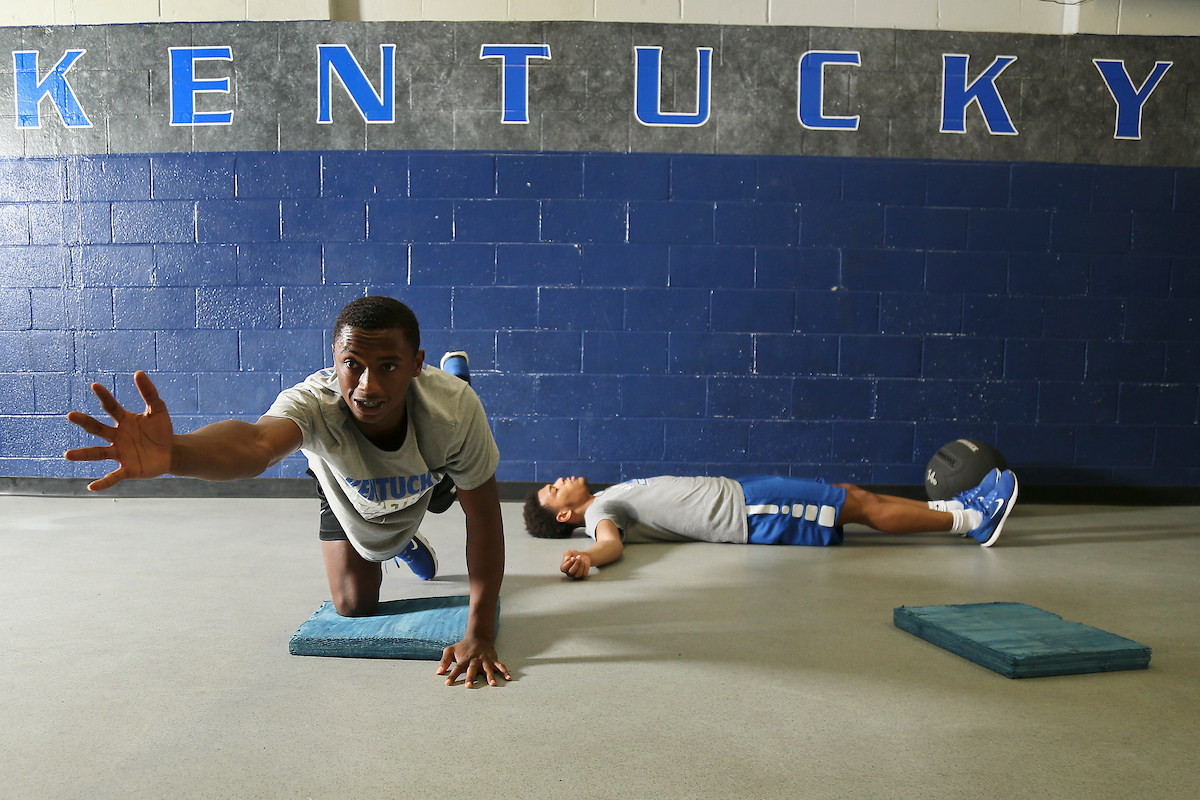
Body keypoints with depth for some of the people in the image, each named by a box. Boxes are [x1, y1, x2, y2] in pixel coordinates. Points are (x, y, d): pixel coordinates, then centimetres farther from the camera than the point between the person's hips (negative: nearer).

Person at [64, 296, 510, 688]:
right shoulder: (315, 402, -48)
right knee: (354, 606, 8)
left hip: (428, 482, 0)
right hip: (348, 492, 0)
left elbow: (483, 518, -35)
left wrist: (480, 635, -35)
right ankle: (403, 545, 37)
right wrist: (172, 453, -96)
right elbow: (257, 442, -72)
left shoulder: (453, 408, -45)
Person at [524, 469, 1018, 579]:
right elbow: (611, 541, -32)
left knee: (851, 493, 9)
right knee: (863, 507, -6)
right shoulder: (601, 512, -11)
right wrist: (587, 558, -51)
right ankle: (971, 519, 5)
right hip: (748, 512, -9)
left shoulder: (612, 498, 16)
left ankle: (952, 507, 20)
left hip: (738, 491, 9)